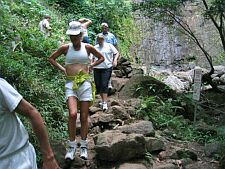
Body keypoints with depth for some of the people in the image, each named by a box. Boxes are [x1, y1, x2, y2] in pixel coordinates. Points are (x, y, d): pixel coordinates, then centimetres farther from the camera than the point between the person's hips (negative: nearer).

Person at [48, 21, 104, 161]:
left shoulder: (88, 47, 3)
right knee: (73, 114, -19)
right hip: (70, 84, -1)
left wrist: (91, 66, 7)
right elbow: (51, 58, 17)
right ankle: (72, 145, -3)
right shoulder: (65, 48, 3)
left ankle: (83, 146, 17)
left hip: (85, 83, 1)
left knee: (84, 117, 3)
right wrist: (61, 68, 7)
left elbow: (101, 58, 18)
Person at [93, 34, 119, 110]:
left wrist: (115, 60, -11)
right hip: (97, 68, 4)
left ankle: (105, 103, -12)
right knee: (98, 85, 5)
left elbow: (116, 53, 6)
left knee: (104, 85, -13)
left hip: (107, 68, -4)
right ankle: (102, 100, 24)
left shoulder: (109, 46, 7)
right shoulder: (95, 47, 16)